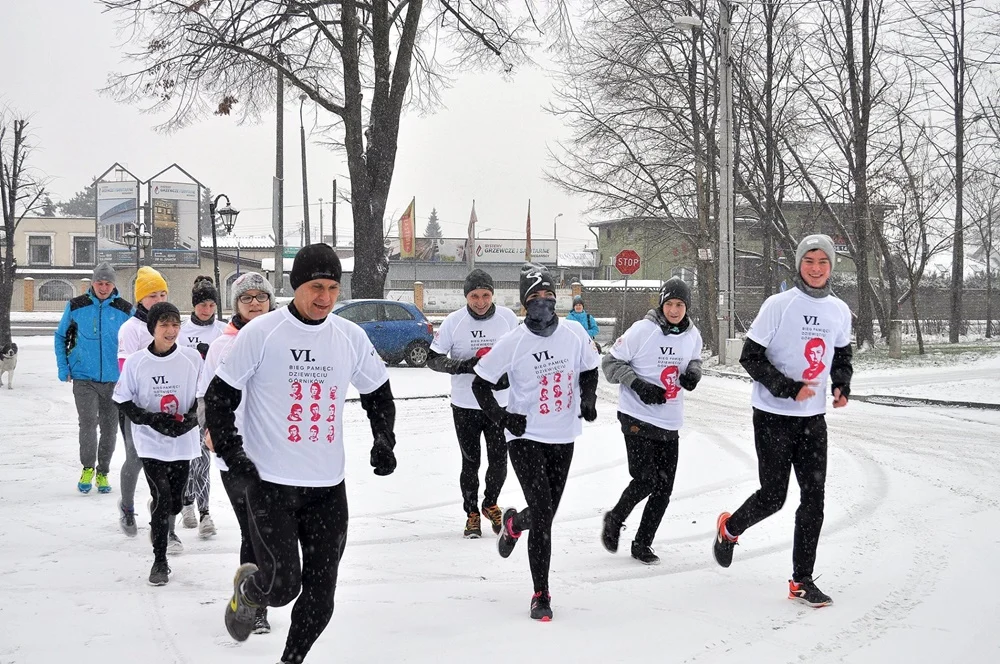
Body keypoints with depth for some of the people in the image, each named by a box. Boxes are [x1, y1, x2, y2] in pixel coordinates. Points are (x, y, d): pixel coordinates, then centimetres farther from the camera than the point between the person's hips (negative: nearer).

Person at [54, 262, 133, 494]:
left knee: (109, 428, 7)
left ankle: (103, 473, 23)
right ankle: (87, 468, 4)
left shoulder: (125, 310, 0)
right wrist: (63, 368, 2)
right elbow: (60, 337, 10)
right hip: (84, 378, -1)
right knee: (88, 422, -15)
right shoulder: (76, 306, -1)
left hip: (114, 379, 1)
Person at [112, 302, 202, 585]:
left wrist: (191, 419, -11)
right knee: (161, 497, -11)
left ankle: (164, 528, 46)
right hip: (150, 443, -2)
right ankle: (159, 560, 1)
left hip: (182, 442, 2)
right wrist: (152, 420, -15)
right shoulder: (136, 362, -8)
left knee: (175, 501, 10)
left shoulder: (192, 358, -5)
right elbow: (123, 402, -1)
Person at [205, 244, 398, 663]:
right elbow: (219, 397, -3)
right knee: (283, 584, -11)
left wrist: (383, 441, 5)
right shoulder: (261, 334, -8)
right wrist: (234, 457, -10)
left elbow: (378, 393, 19)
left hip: (328, 486, 4)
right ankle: (247, 590, 25)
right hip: (270, 482, -4)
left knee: (320, 594, 4)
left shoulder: (351, 337, 4)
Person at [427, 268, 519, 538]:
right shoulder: (453, 322, -9)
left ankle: (490, 504, 31)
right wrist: (464, 366, -21)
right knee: (470, 462, 6)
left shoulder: (507, 318, -4)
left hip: (500, 404, 1)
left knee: (499, 461, 5)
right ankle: (471, 513, 23)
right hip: (465, 405, -1)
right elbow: (433, 359, -6)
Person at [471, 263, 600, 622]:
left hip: (563, 438, 4)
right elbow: (481, 384, -4)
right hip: (525, 437, -4)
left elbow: (589, 370, 16)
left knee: (546, 514, 12)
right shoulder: (513, 342, -13)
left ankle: (513, 523, 49)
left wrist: (588, 399, -1)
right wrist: (502, 417, -13)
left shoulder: (575, 335, -3)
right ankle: (541, 594, 0)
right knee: (543, 515, -12)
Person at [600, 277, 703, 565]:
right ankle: (614, 520, 16)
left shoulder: (693, 335, 3)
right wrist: (638, 385, -18)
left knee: (663, 487, 5)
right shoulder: (642, 330, -12)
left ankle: (642, 544, 20)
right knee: (646, 479, -12)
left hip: (670, 422, 5)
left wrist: (693, 372, -1)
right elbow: (611, 363, -7)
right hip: (638, 417, -5)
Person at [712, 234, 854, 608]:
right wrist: (788, 388, -19)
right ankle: (729, 528, 30)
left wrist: (842, 385, -1)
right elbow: (750, 357, -10)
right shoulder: (778, 306, -11)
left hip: (813, 419, 5)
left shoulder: (839, 311, 5)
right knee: (772, 496, -2)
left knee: (814, 498, 1)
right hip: (774, 416, -5)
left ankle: (802, 581, 9)